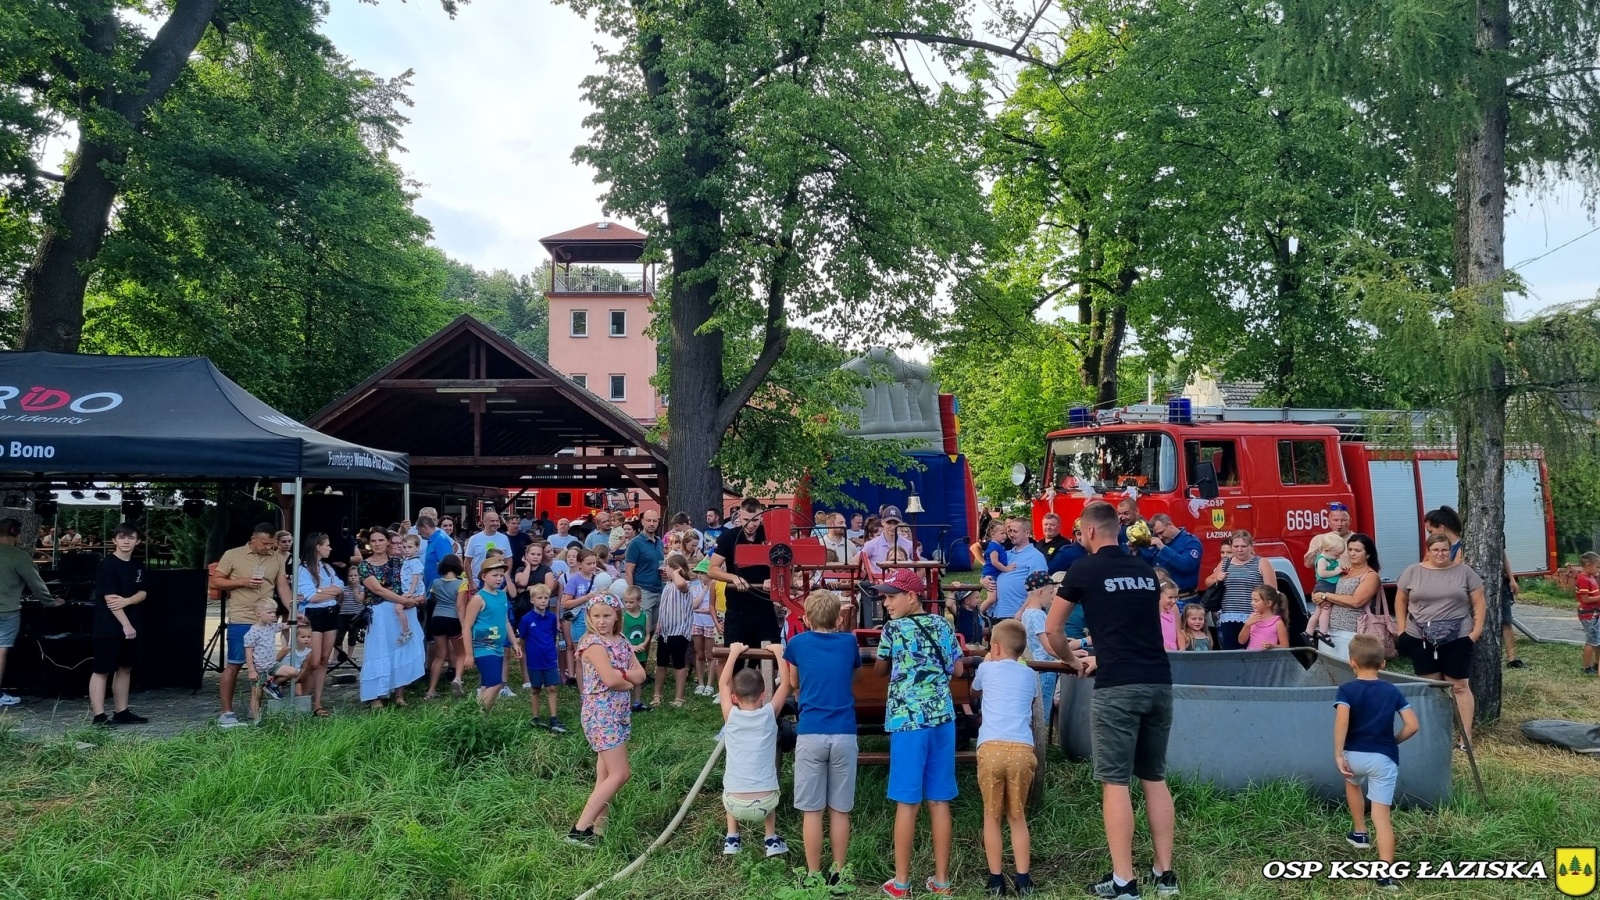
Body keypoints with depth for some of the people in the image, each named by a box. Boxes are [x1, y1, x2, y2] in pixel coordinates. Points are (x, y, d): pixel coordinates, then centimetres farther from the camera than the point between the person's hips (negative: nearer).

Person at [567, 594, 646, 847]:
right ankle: (579, 829, -8)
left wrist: (620, 673, -13)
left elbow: (641, 674, 3)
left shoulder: (621, 642, 11)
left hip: (620, 712, 8)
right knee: (620, 774, -11)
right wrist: (628, 680, -5)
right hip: (601, 713, -8)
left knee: (605, 775, 10)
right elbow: (610, 679, -24)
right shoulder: (592, 643, -13)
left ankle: (597, 827, 16)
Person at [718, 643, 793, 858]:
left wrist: (734, 652, 25)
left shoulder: (731, 716, 1)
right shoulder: (769, 714, -1)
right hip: (765, 804, 0)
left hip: (735, 804, 0)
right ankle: (772, 839, 24)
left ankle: (732, 839, 27)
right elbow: (785, 683, 13)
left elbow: (723, 684, 17)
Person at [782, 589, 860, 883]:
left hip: (810, 734, -1)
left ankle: (813, 876, 12)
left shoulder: (797, 643, 4)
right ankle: (837, 874, 16)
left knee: (812, 810, 6)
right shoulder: (848, 642, 7)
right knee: (840, 810, 9)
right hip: (844, 734, 1)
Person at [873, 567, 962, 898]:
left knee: (907, 802, 2)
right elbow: (957, 671, 14)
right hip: (942, 717, 4)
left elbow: (881, 671, 8)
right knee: (939, 801, 8)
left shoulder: (893, 628, -5)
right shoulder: (943, 625, 7)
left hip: (908, 719, -4)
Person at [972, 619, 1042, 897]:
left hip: (992, 748, -2)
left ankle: (996, 880, 10)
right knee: (1017, 816, 13)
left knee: (992, 816, 9)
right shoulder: (1029, 675, 18)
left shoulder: (986, 669, 14)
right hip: (1022, 749, 2)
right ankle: (1023, 880, 11)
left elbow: (974, 690, 36)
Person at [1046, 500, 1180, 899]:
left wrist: (1073, 661, 26)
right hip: (1159, 682, 6)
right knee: (1155, 778, 15)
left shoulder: (1084, 570, 1)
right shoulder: (1145, 569, 15)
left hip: (1118, 686, -6)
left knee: (1115, 782, 0)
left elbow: (1053, 630, 10)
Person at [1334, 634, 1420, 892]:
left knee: (1352, 783, 35)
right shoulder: (1392, 691, 6)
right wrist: (1394, 742, 16)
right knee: (1382, 815, -3)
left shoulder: (1346, 690, -2)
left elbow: (1342, 719, -20)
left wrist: (1338, 754, -17)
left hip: (1354, 754, 0)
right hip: (1384, 758, 1)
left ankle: (1359, 833, 46)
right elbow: (1412, 725, -1)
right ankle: (1385, 874, -12)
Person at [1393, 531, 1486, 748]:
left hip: (1457, 639, -1)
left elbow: (1478, 603, 3)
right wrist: (1402, 629, 4)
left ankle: (1466, 736, 5)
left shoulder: (1464, 572, 1)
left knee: (1459, 686, 1)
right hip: (1421, 639, 1)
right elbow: (1400, 601, 10)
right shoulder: (1412, 572, 3)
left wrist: (1476, 631, -4)